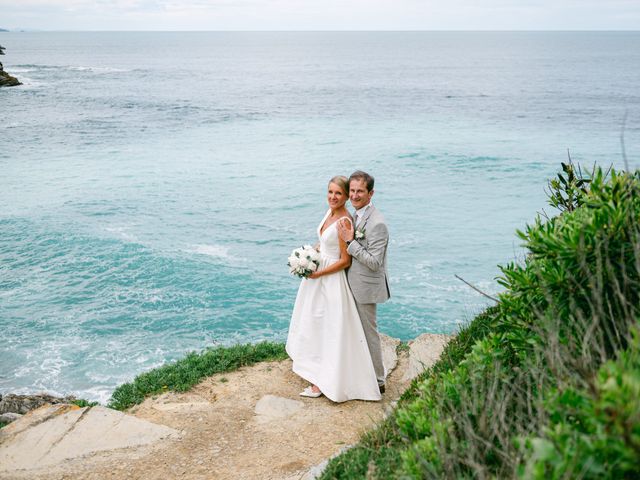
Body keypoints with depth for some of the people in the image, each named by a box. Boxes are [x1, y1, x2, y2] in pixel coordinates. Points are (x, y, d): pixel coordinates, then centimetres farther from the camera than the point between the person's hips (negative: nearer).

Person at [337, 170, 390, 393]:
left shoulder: (377, 223, -24)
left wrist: (349, 242, -25)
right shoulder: (358, 216, 6)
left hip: (366, 287, -9)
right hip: (354, 284, 9)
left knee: (369, 332, 4)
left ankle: (377, 381, 20)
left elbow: (374, 262, -26)